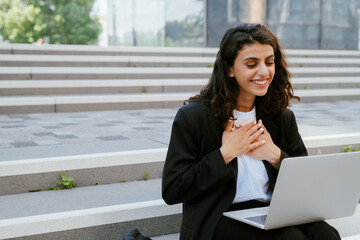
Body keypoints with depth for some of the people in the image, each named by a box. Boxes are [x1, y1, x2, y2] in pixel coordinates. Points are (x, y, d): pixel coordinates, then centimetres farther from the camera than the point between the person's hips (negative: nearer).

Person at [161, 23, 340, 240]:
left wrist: (275, 155, -6)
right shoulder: (193, 116, -4)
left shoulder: (282, 117, 9)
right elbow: (171, 191, -9)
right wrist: (226, 153, -12)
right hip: (221, 219, -4)